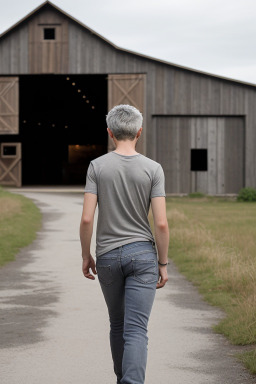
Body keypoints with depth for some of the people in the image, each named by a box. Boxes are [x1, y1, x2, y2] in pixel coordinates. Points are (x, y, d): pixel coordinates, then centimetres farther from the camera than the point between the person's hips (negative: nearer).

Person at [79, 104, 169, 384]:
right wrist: (163, 264, 1)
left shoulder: (97, 166, -4)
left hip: (108, 256, 2)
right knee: (136, 330, -6)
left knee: (118, 324, 21)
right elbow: (161, 223, -10)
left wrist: (86, 256, 5)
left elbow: (87, 218, -9)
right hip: (142, 255, -2)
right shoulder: (153, 169, -6)